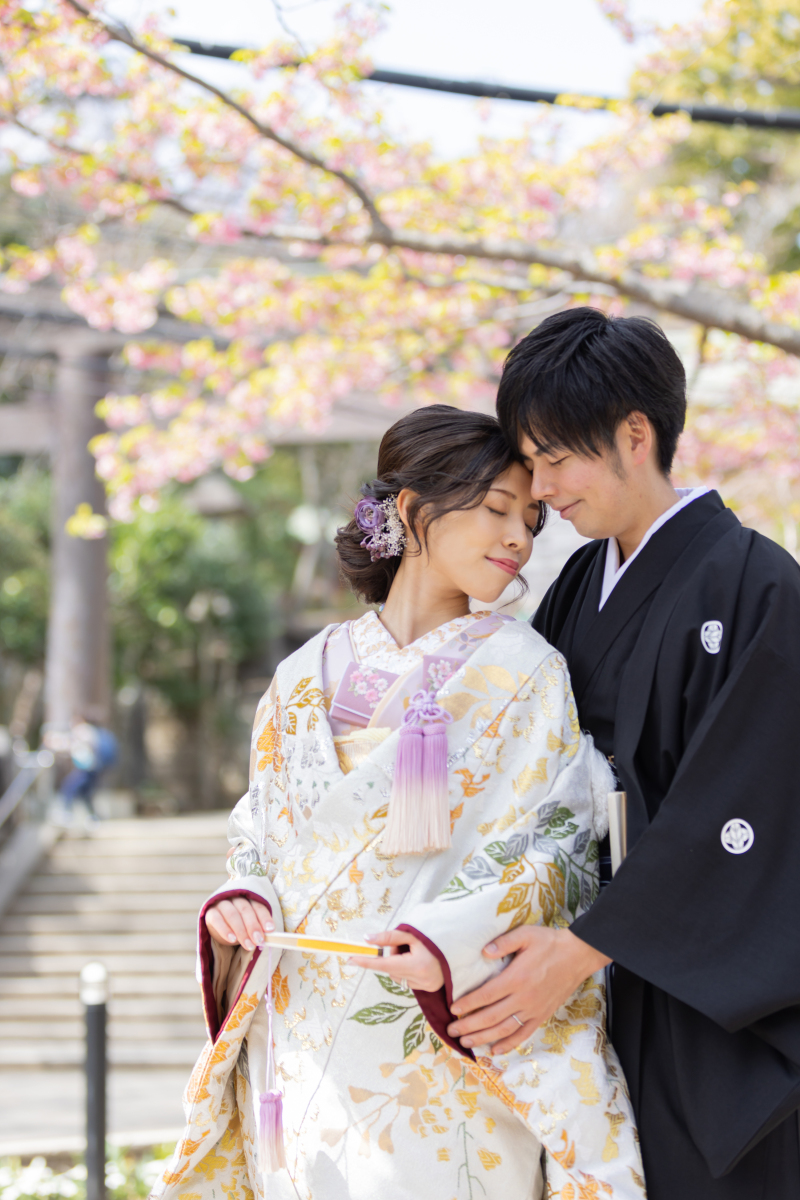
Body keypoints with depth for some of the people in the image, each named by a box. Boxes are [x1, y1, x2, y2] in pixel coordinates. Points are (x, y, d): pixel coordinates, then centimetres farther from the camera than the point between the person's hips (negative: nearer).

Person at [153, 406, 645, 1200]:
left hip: (446, 1049, -3)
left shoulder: (525, 674, -1)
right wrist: (240, 903, -8)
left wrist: (455, 938, -22)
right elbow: (262, 834, 14)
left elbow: (557, 852, -7)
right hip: (307, 1040, 3)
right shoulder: (308, 676, 8)